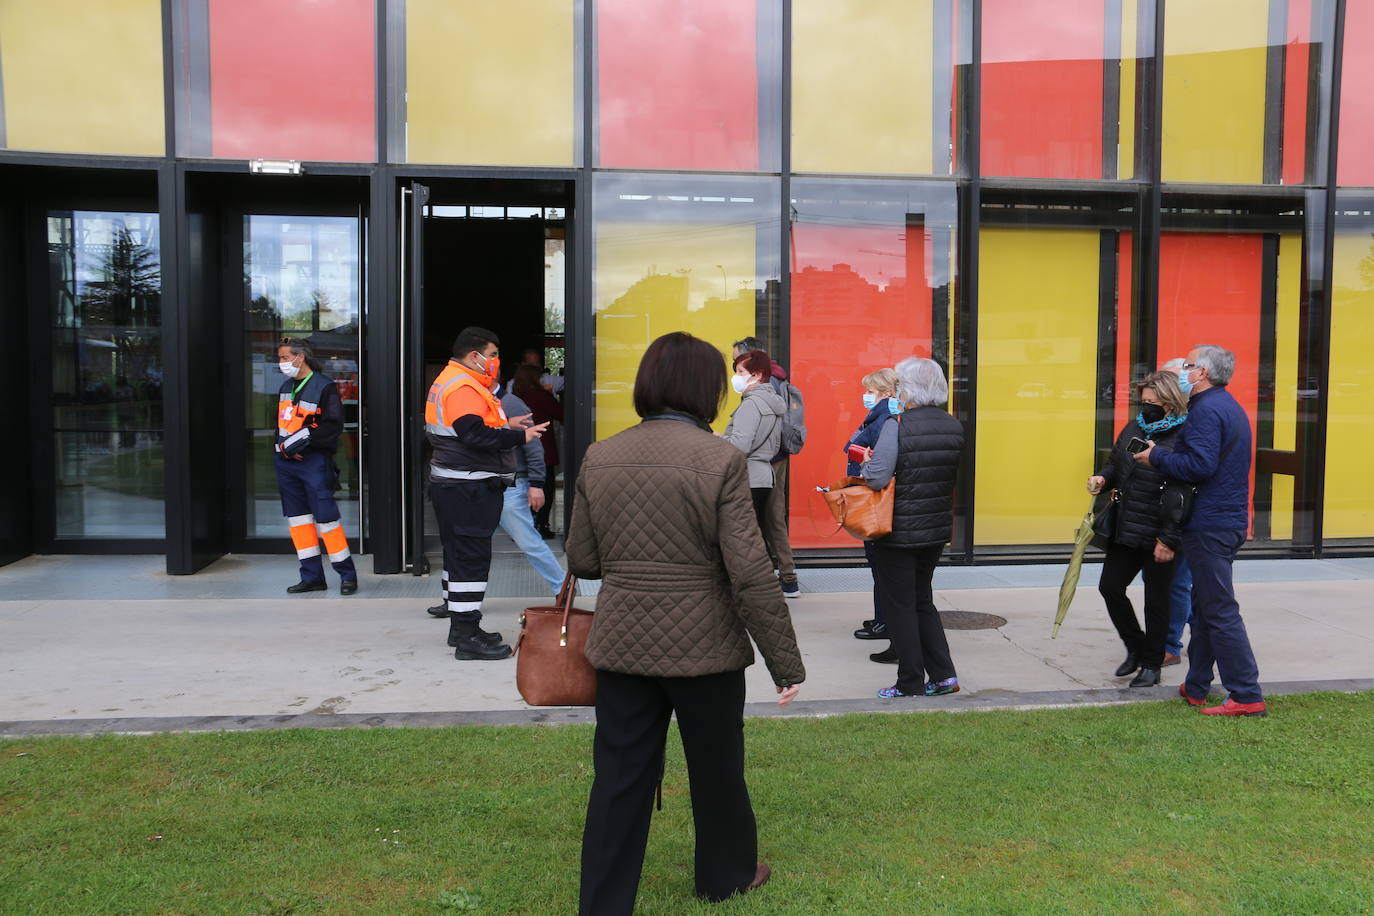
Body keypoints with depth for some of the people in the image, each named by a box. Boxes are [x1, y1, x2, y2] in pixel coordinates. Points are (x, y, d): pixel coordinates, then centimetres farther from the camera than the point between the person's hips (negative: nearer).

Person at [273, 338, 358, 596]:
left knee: (326, 516, -9)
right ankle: (312, 576, 16)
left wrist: (303, 438, -19)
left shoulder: (324, 386, -8)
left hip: (314, 460, -8)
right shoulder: (286, 387, 16)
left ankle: (347, 574, 2)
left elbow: (334, 425, -14)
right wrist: (283, 445, 1)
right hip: (286, 461, 8)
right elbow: (281, 423, 20)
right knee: (298, 517, 9)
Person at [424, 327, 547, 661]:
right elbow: (475, 435, -28)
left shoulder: (452, 381, 19)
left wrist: (504, 424, 13)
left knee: (459, 556, 17)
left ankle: (460, 627, 27)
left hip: (455, 486, 12)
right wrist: (519, 437, -20)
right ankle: (468, 638, -5)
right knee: (471, 558, -8)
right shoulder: (462, 387, -17)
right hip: (468, 491, -12)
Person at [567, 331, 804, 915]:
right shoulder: (720, 460, -14)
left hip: (621, 645, 3)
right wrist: (786, 662, -8)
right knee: (716, 770, 19)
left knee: (620, 779, 12)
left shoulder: (599, 458, -1)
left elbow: (581, 561, 5)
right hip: (704, 646, -3)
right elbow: (751, 575, -16)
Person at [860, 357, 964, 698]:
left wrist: (866, 463, -3)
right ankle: (943, 674, 19)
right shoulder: (954, 427, 1)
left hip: (898, 531, -6)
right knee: (923, 601, 21)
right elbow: (949, 475, 10)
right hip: (936, 529, 6)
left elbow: (876, 478, -24)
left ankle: (911, 683, 15)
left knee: (899, 606, 8)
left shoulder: (896, 427, -19)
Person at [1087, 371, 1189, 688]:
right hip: (1125, 530, 7)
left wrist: (1169, 540, -18)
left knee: (1156, 600, 7)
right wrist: (1103, 478, -2)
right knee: (1110, 587, 8)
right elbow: (1115, 464, 22)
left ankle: (1152, 664, 23)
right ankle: (1136, 647, 30)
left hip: (1159, 536, -7)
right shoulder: (1133, 428, 7)